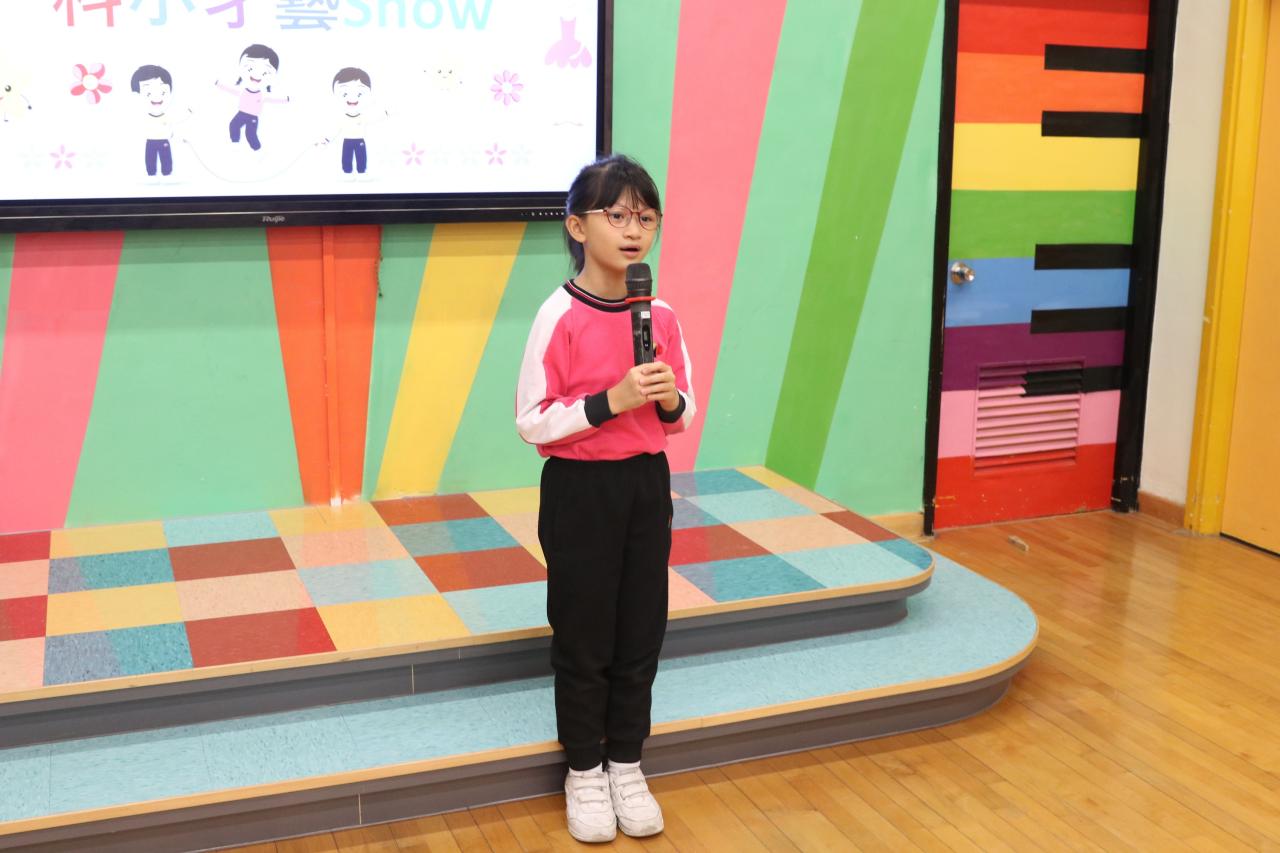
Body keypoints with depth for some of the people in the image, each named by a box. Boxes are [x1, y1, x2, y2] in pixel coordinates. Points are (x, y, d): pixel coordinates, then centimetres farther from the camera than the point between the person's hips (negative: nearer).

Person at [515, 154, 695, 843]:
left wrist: (671, 401, -13)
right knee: (583, 637, 8)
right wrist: (611, 400, -24)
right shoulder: (559, 317, -14)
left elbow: (684, 417, 10)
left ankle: (627, 765, 29)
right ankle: (584, 773, 25)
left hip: (646, 483, 5)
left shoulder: (661, 316, 1)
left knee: (641, 632, 12)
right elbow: (531, 422, -15)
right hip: (579, 488, -4)